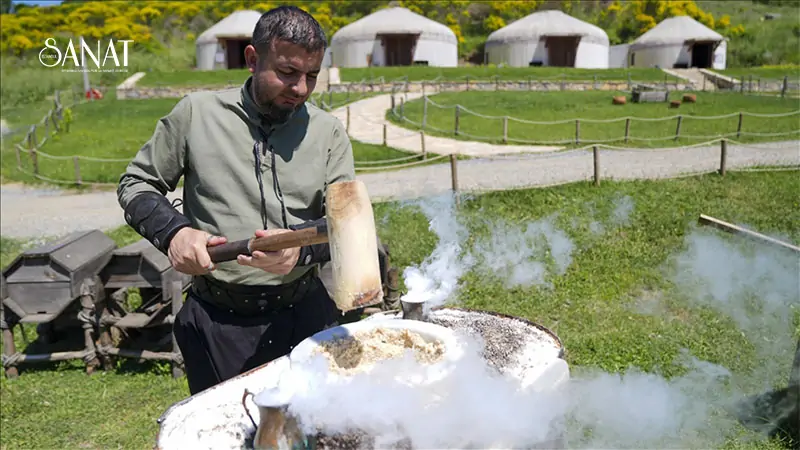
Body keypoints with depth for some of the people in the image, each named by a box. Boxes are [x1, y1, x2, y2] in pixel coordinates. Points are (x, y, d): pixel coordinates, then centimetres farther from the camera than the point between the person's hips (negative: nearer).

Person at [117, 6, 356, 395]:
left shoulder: (328, 132, 1)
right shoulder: (197, 112, -1)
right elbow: (135, 184, 8)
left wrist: (302, 247, -23)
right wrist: (174, 232, -12)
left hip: (306, 314, 1)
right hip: (218, 320, -1)